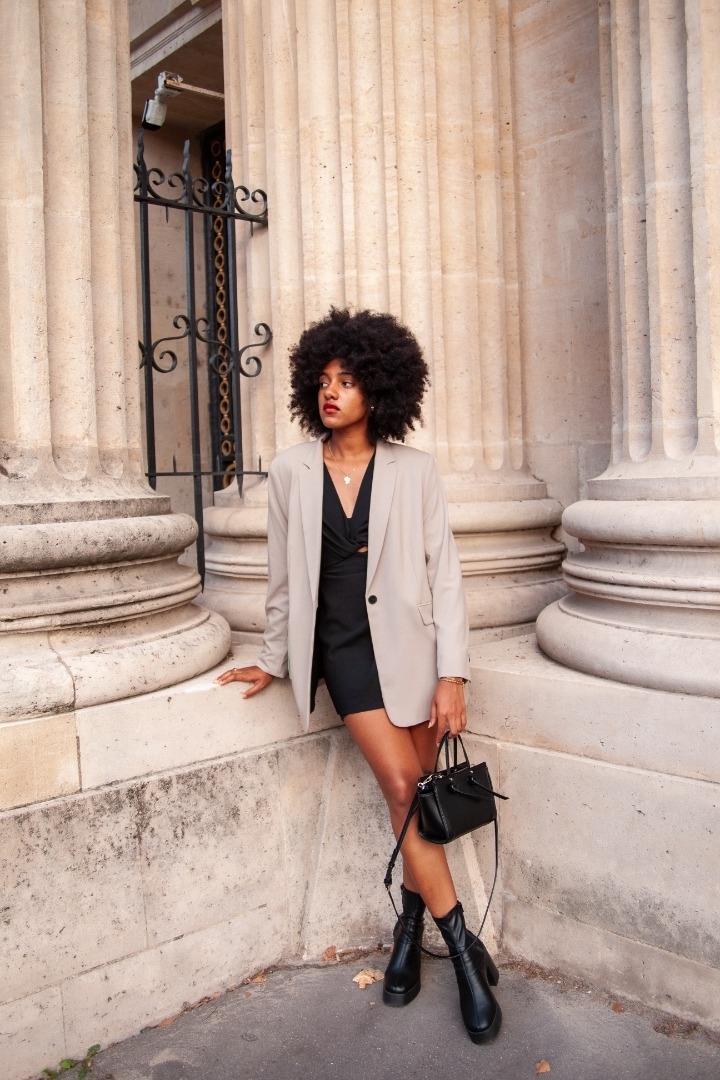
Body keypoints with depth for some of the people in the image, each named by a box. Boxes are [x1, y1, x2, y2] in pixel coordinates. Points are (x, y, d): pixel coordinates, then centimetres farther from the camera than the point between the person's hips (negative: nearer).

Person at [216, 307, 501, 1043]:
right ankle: (463, 948, 8)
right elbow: (283, 575, 9)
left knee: (415, 796, 6)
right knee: (403, 790, -8)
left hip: (408, 642, 0)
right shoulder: (291, 471, 0)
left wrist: (452, 677, -9)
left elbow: (444, 573, -4)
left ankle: (410, 929, 29)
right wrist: (273, 660, 15)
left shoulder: (413, 471, -4)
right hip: (343, 646, 0)